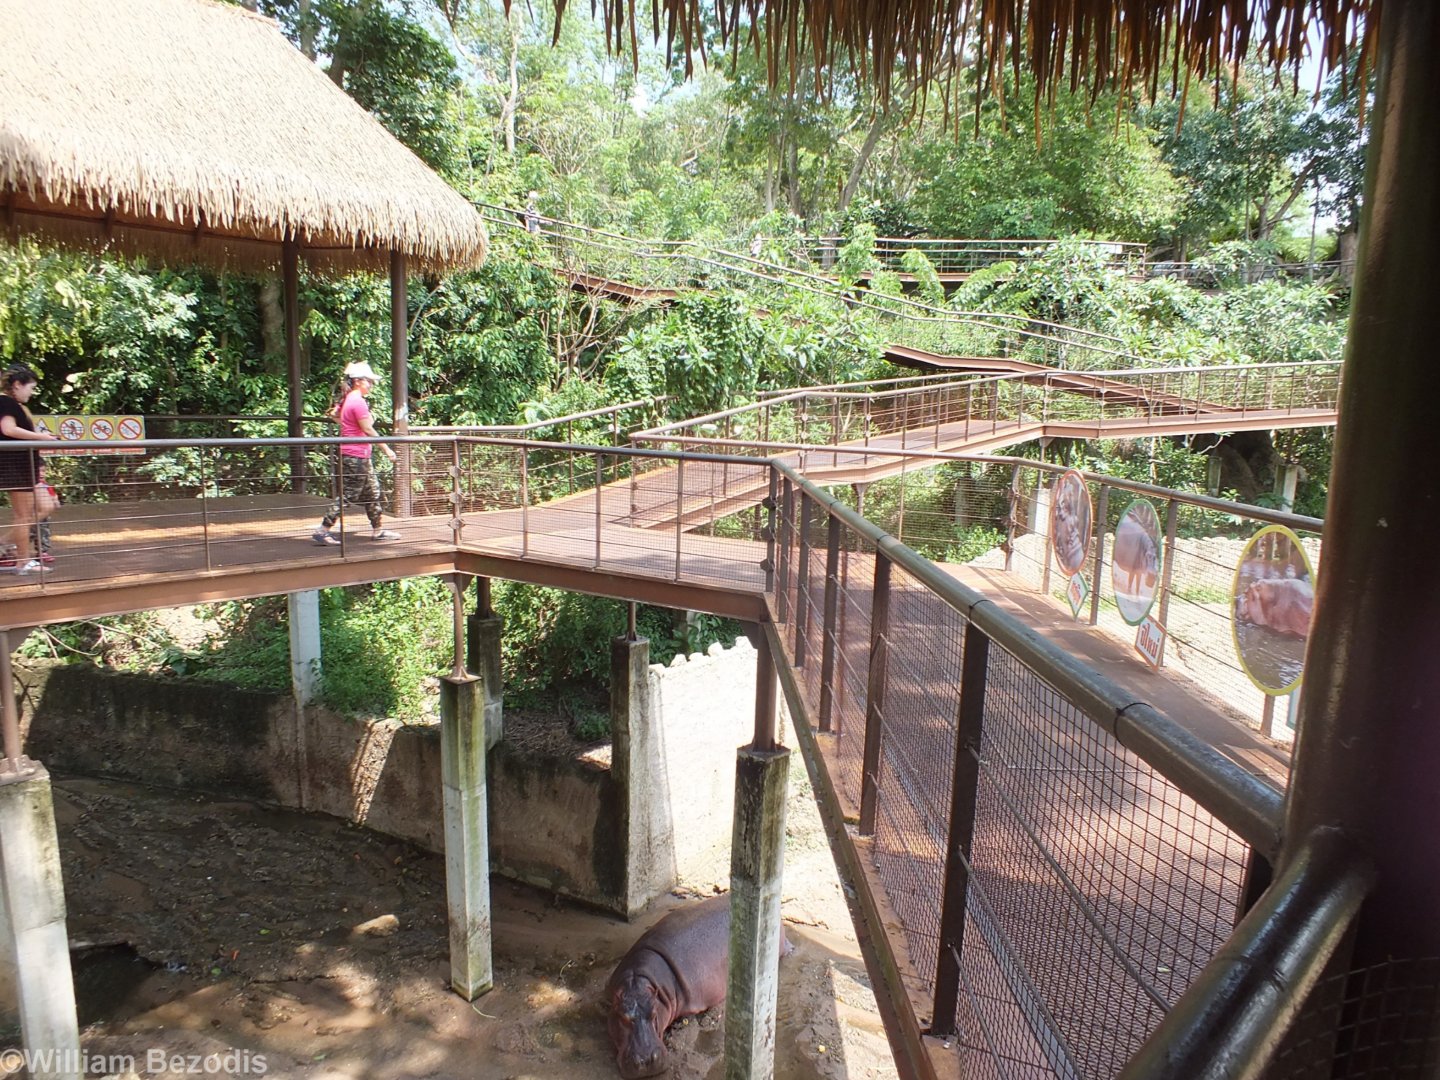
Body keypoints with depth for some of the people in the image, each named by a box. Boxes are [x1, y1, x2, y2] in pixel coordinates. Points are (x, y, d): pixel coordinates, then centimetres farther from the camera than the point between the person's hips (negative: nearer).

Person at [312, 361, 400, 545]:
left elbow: (335, 414, 25)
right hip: (356, 456, -10)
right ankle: (323, 530, -1)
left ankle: (378, 530, 21)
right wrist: (386, 449, -14)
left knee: (372, 492, 14)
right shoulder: (358, 401, -17)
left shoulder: (348, 399, 12)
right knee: (348, 495, -6)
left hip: (361, 456, 10)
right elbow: (368, 429, -18)